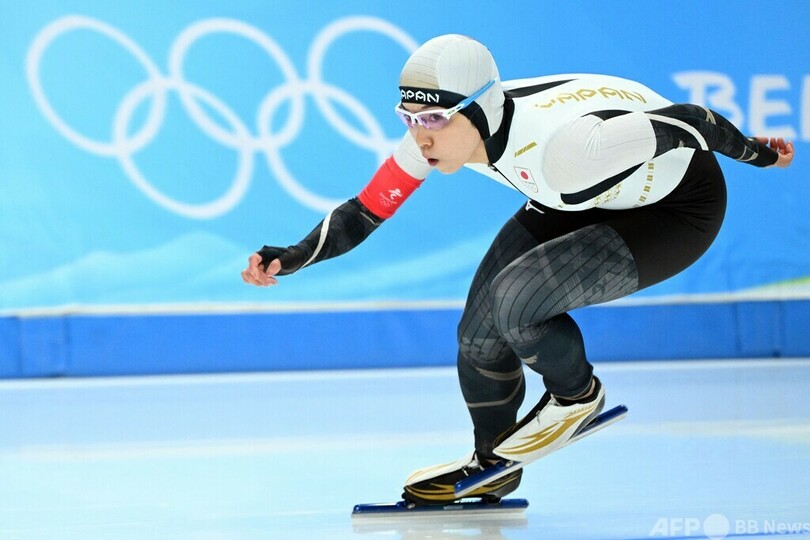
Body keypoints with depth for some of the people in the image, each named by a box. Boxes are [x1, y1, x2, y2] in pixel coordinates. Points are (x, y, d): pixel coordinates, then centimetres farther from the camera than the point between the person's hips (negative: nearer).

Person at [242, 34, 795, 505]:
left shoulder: (559, 145, -40)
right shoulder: (443, 129, -19)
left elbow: (684, 123, -30)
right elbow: (364, 213, -11)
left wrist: (756, 153, -12)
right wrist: (290, 259, -26)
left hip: (678, 209, -7)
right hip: (584, 202, 8)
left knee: (514, 299, -25)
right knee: (480, 334, -1)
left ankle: (577, 394, 5)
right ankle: (492, 466, 24)